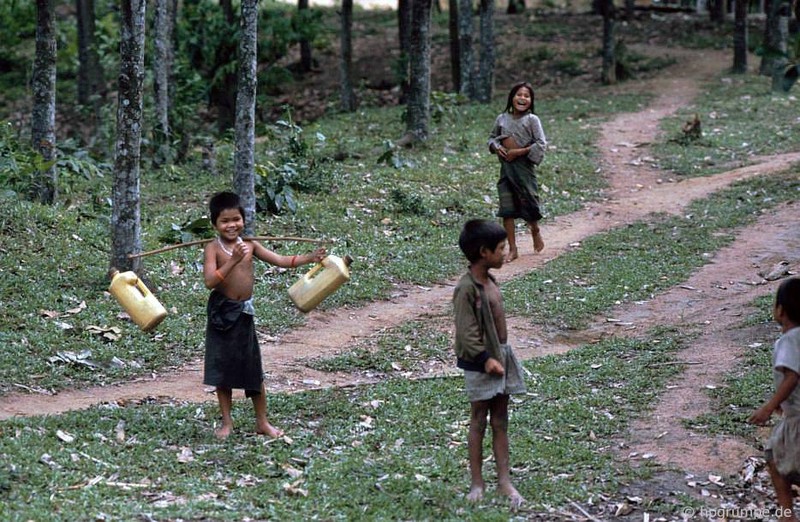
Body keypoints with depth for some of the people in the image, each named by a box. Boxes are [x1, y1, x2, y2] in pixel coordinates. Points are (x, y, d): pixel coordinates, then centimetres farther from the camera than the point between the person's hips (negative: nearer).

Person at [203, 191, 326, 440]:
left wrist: (310, 258, -5)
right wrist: (233, 261, -32)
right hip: (222, 312, -4)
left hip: (244, 312, 4)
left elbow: (279, 260, 5)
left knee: (254, 369, 8)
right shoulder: (213, 249, -11)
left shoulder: (249, 245, 4)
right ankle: (227, 422, 18)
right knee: (222, 369, 5)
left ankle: (262, 422, 19)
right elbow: (210, 281, -23)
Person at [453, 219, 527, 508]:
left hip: (501, 357, 8)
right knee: (478, 423, 2)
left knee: (500, 422, 10)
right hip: (481, 365, -8)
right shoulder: (467, 289, -19)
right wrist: (486, 359, -20)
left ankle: (504, 480, 14)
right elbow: (467, 333, -20)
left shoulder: (490, 282, 8)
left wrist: (503, 356, 13)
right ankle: (477, 483, 11)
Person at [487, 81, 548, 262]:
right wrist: (496, 147, -4)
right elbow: (492, 137, 18)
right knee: (507, 210, 1)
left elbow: (541, 144, -12)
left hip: (523, 166, -3)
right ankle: (512, 249, 8)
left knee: (528, 204, 4)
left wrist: (518, 152, -17)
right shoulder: (502, 119, 5)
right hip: (505, 167, 3)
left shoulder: (532, 120, -7)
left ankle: (535, 232, 36)